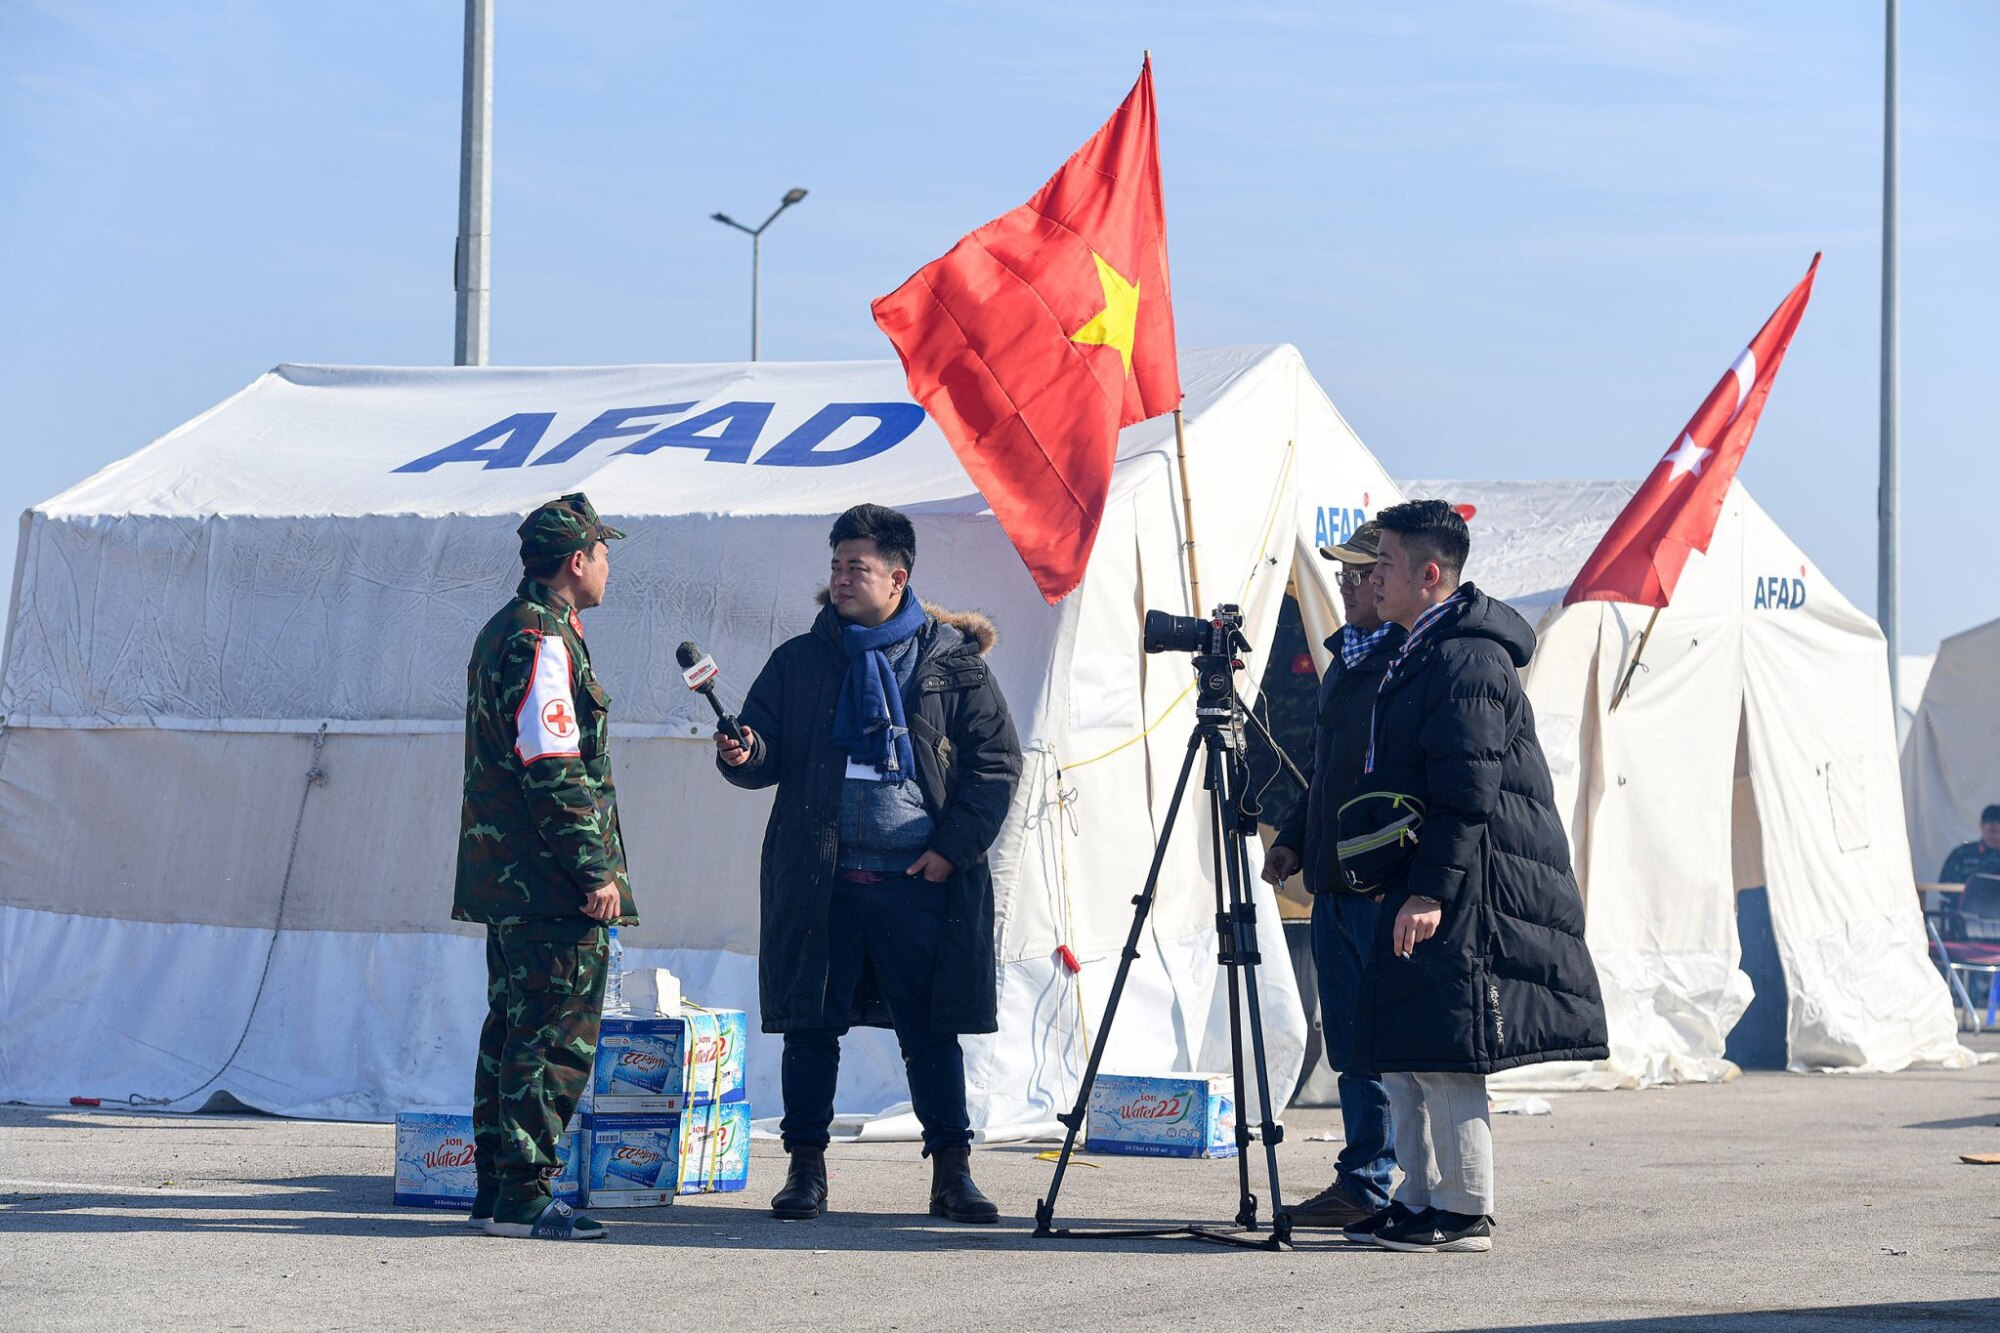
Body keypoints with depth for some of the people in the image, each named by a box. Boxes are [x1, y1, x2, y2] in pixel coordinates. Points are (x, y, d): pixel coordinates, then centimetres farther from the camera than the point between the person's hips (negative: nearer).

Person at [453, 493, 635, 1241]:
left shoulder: (503, 633, 19)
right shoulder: (545, 642, -14)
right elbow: (554, 772, -20)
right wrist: (596, 872, -20)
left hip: (506, 875, 11)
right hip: (549, 879, -11)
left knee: (514, 1029, 14)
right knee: (558, 1036, -8)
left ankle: (497, 1189, 18)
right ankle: (523, 1194, -8)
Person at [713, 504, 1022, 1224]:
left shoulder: (953, 659, 4)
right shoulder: (799, 661, 10)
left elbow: (996, 760, 4)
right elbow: (769, 752, 9)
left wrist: (953, 847, -4)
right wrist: (743, 754, -15)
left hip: (919, 878, -1)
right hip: (819, 877, 2)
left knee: (933, 1031, 2)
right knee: (811, 1027, 3)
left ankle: (952, 1171, 8)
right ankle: (806, 1169, 12)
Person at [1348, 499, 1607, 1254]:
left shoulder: (1467, 656, -14)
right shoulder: (1420, 654, 18)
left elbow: (1468, 789, -21)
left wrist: (1431, 890, -24)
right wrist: (1402, 887, 23)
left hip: (1467, 888, -11)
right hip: (1418, 885, 11)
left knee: (1444, 1055, -8)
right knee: (1401, 1056, 12)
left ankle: (1466, 1213, -3)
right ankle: (1421, 1199, 17)